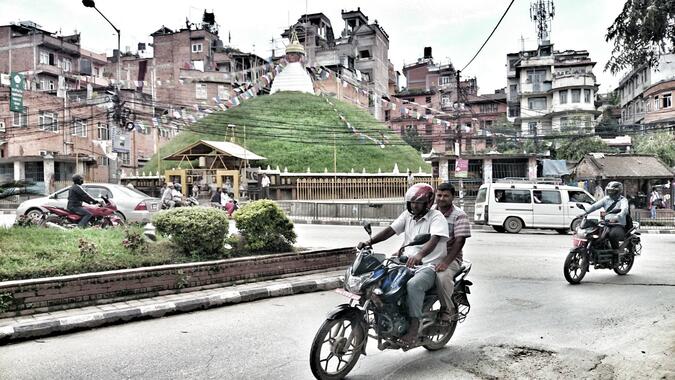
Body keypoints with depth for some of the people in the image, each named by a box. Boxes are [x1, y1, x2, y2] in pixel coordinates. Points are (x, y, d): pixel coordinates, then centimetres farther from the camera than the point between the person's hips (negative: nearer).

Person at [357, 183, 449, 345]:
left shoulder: (436, 217, -8)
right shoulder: (408, 215, 13)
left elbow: (434, 239, -26)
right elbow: (390, 230, 4)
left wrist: (419, 255, -46)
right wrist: (369, 242, -12)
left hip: (429, 266, -7)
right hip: (408, 263, 7)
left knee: (413, 285, -36)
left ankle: (414, 325, -28)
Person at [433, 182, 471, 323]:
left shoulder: (459, 215, -2)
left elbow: (460, 241, -12)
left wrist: (446, 262, -25)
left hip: (451, 257, -4)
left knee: (442, 277, -35)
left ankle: (448, 310, -9)